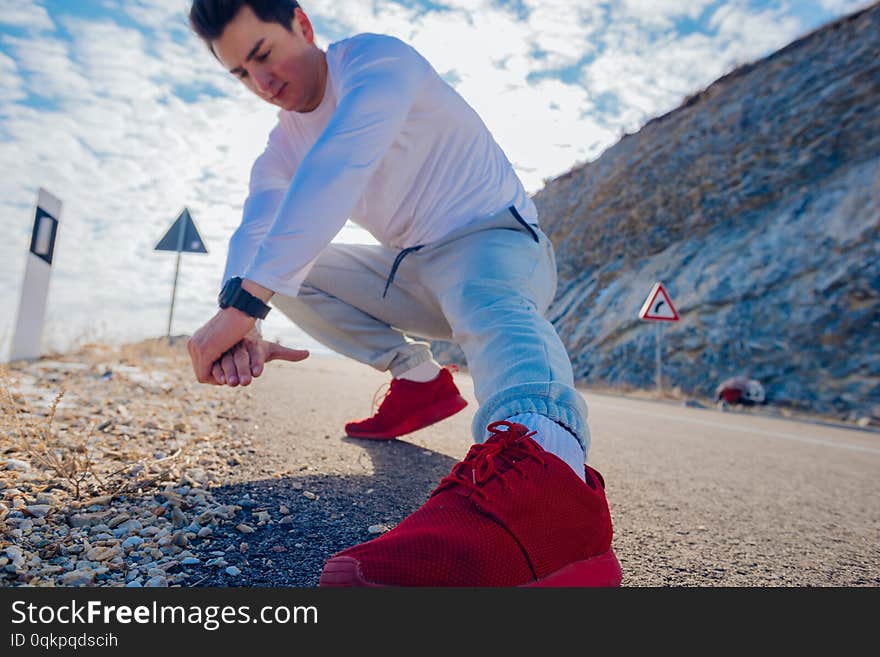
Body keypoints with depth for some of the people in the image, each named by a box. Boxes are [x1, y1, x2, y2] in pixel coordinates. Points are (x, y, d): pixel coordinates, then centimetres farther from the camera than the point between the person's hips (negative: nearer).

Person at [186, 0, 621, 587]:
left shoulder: (377, 60, -13)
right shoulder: (285, 144, 8)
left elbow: (335, 167, -33)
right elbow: (255, 230, -11)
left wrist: (245, 302, -41)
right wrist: (242, 327, -33)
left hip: (494, 238, -6)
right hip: (417, 273, 7)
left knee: (488, 303, -40)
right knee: (287, 269, -3)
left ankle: (544, 467, -70)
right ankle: (420, 378, -5)